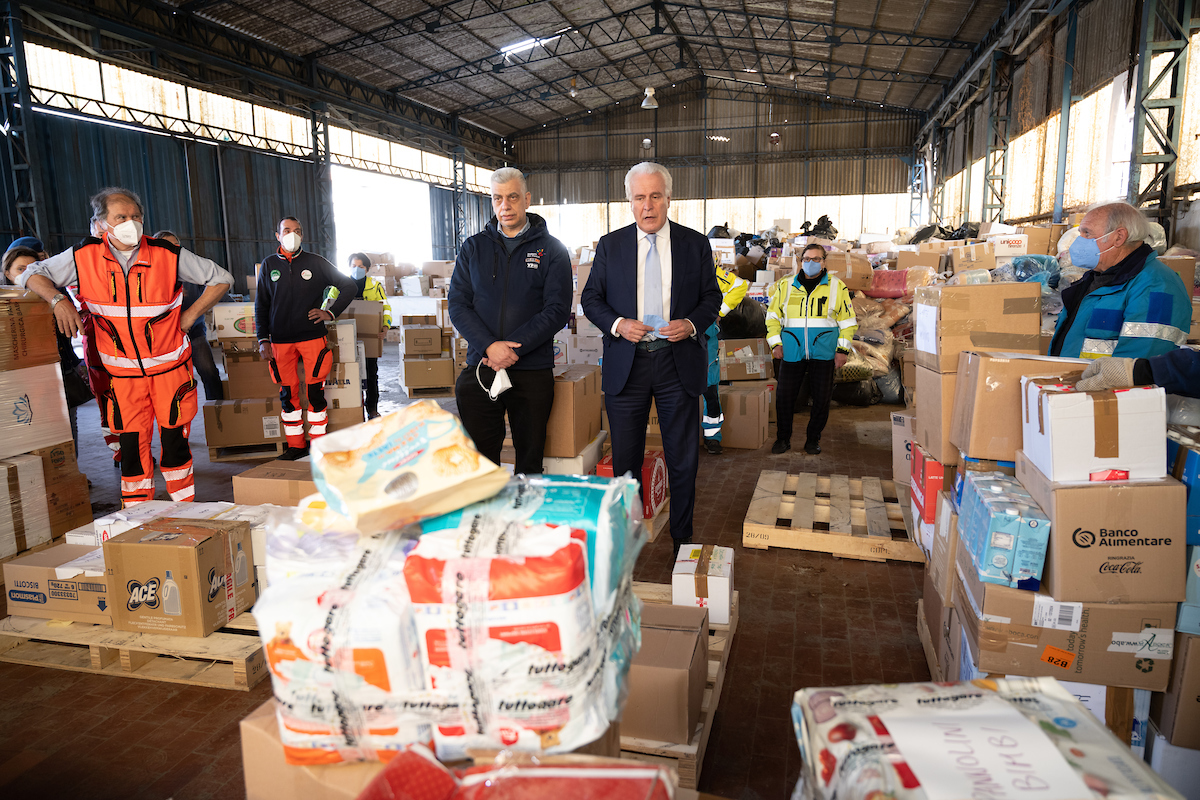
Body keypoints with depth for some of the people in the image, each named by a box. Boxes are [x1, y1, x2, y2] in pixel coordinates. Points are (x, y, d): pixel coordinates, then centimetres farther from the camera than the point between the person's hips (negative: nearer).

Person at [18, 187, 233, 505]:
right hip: (123, 372, 1)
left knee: (174, 437, 4)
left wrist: (190, 315, -5)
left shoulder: (169, 255, -9)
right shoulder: (85, 256, -5)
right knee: (131, 443, 4)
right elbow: (33, 273, 8)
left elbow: (221, 278, 0)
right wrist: (58, 300, -13)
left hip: (170, 366, -1)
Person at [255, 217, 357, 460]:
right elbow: (261, 305, 11)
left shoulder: (315, 263, 4)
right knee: (287, 392, 5)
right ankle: (295, 445, 15)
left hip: (312, 336, -2)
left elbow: (349, 286, 10)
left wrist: (331, 313, 0)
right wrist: (263, 339, 3)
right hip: (280, 340, 2)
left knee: (315, 391, -2)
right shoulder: (269, 265, 9)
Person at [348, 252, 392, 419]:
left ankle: (372, 409, 11)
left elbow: (386, 308, 2)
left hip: (370, 335, 0)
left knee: (371, 372, 3)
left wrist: (386, 325, -16)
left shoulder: (375, 285, 2)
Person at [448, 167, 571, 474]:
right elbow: (458, 304, 3)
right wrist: (489, 346, -14)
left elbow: (558, 309, -5)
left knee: (530, 461, 8)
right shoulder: (474, 247, 10)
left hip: (532, 371, -1)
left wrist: (513, 348, -15)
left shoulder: (551, 249, 4)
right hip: (479, 370, 2)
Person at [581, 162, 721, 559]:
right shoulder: (609, 245, 4)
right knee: (625, 460, 10)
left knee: (683, 459, 7)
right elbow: (591, 298, 7)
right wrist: (617, 324, -12)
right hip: (626, 364, 1)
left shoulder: (695, 243, 4)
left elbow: (712, 297, 8)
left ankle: (682, 538, 24)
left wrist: (692, 324, -12)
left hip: (679, 363, 0)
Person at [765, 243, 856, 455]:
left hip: (823, 353, 0)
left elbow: (847, 321, 9)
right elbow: (773, 316, 15)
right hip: (791, 353, 1)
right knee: (784, 396, 0)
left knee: (822, 398, 3)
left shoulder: (837, 287, 7)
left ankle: (813, 439, 19)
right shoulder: (785, 286, 9)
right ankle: (783, 438, 17)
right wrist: (775, 344, 4)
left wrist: (842, 350, 2)